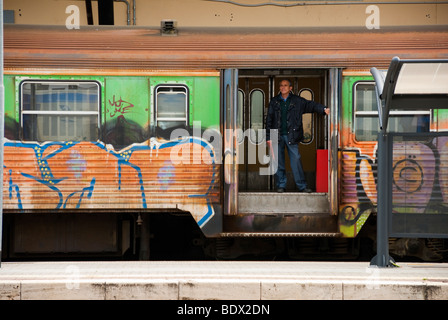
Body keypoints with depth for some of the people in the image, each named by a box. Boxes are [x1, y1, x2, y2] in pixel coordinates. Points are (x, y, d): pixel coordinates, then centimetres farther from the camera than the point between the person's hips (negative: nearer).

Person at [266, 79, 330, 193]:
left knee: (296, 160, -4)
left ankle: (302, 186, 1)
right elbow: (269, 120, 9)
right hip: (277, 136, 1)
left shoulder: (297, 101, 5)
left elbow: (311, 105, -1)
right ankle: (281, 185, 12)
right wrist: (268, 137, 4)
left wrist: (324, 109, -20)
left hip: (291, 136, -1)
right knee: (279, 162, 3)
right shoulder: (274, 101, 8)